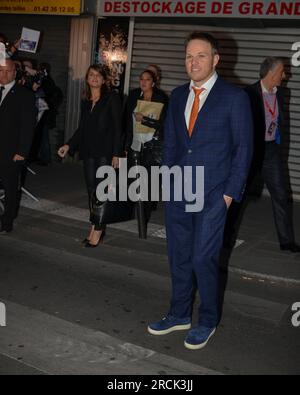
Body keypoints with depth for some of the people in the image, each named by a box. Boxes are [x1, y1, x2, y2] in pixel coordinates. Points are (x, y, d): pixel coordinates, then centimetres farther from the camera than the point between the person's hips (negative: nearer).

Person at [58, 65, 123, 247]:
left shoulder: (112, 98, -3)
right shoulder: (86, 102, 14)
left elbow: (117, 127, -7)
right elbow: (81, 129, 17)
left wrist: (116, 153, -12)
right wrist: (69, 145, 5)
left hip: (105, 152, -6)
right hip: (89, 151, 6)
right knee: (91, 189, 7)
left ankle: (98, 229, -1)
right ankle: (95, 226, 14)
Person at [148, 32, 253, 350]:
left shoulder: (234, 97, -6)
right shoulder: (177, 96, 10)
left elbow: (243, 148, -5)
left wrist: (230, 193, -9)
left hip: (213, 195, -5)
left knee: (203, 259, -2)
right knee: (178, 257, 13)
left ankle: (207, 321, 20)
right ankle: (179, 314, 30)